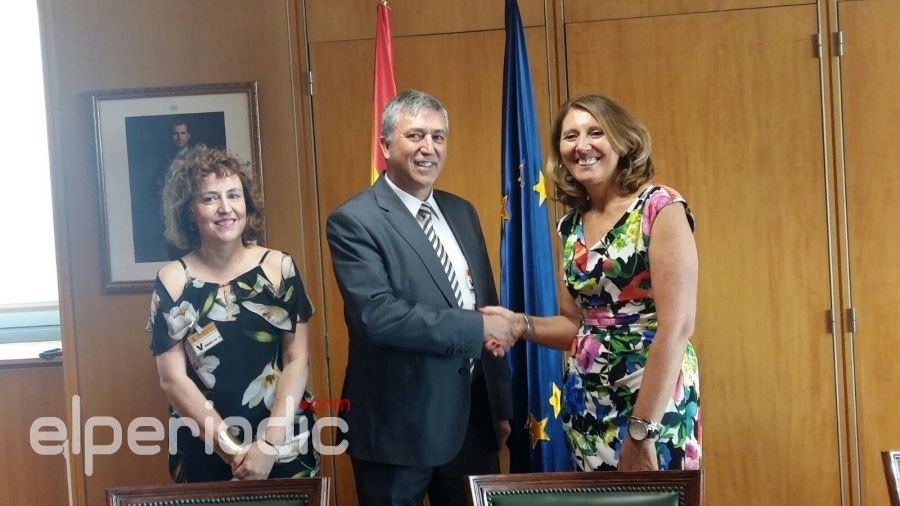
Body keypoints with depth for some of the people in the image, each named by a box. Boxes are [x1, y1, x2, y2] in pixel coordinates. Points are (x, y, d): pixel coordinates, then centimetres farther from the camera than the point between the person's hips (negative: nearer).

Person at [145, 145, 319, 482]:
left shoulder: (279, 267, -3)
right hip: (205, 455, 0)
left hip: (284, 446, 1)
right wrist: (232, 450, -11)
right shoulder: (173, 280, -4)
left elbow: (297, 361, -4)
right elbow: (172, 379, -6)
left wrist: (269, 444, -13)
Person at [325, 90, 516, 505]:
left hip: (474, 417, 6)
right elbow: (378, 316, -24)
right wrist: (478, 329, -17)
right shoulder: (354, 221, -12)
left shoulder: (461, 212, 10)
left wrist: (501, 405, 13)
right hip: (398, 426, -6)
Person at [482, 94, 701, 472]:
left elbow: (677, 325, -18)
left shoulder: (660, 208, -12)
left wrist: (640, 430, -20)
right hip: (586, 404, 6)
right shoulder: (572, 225, 7)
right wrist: (520, 324, -5)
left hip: (655, 403, -6)